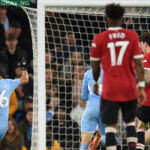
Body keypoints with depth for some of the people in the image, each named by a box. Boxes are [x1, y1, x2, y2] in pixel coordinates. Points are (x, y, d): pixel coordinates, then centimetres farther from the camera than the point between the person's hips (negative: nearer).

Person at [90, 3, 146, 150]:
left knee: (110, 126, 0)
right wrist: (141, 87, -2)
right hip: (129, 88, 2)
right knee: (130, 122, 20)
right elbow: (138, 63, -4)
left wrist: (96, 83, 24)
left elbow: (95, 65, 6)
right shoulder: (132, 36, 0)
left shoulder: (99, 39, -3)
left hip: (110, 90, -2)